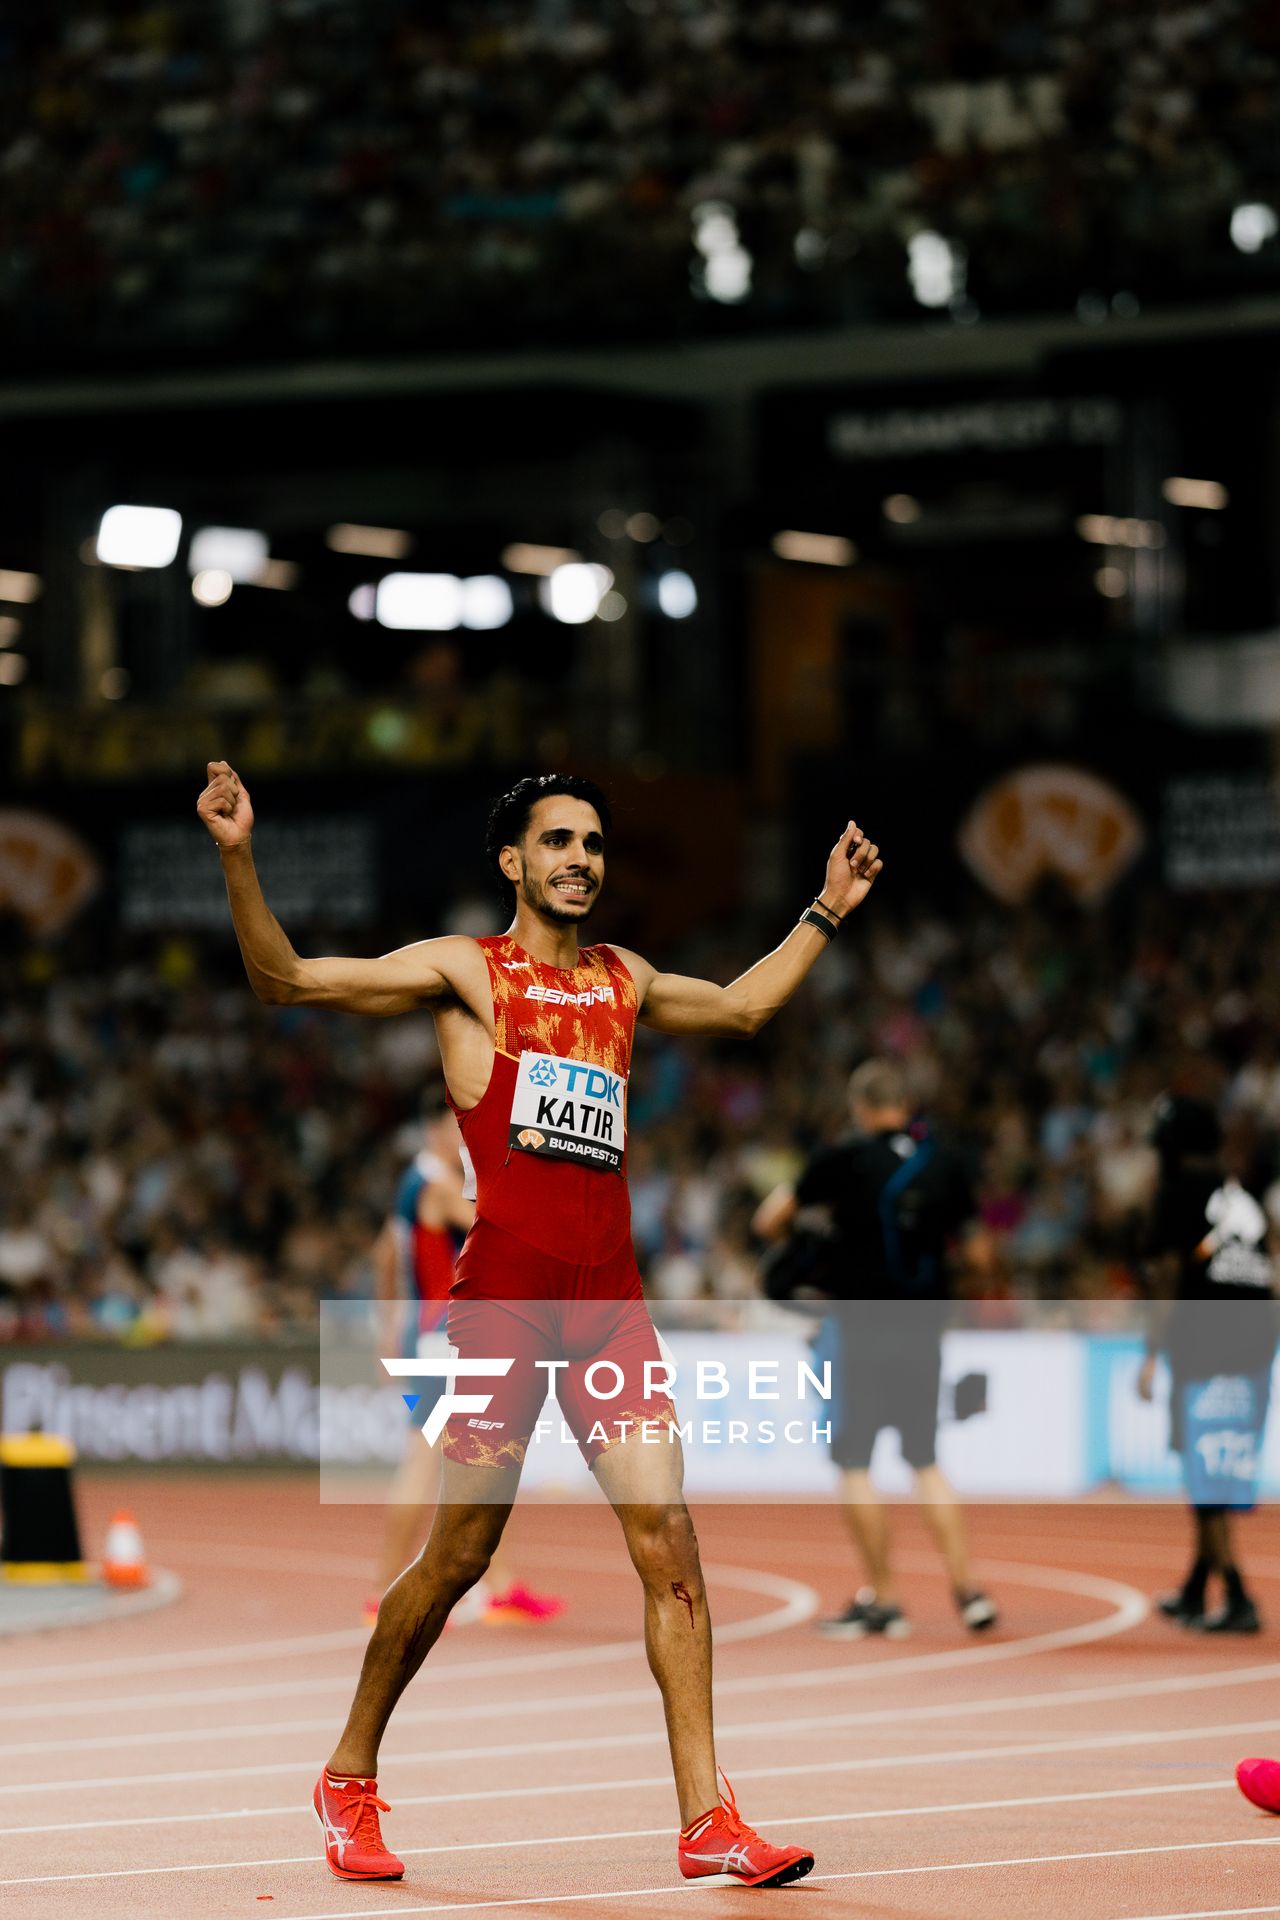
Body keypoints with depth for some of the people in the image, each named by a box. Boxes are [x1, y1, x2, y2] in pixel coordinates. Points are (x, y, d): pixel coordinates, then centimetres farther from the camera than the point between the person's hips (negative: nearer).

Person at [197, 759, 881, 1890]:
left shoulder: (625, 982, 19)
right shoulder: (463, 971, 4)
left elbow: (742, 1005, 39)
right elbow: (287, 982, -3)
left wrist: (828, 913, 38)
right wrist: (238, 859, -15)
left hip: (610, 1298, 5)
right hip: (502, 1294, -4)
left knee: (671, 1548, -5)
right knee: (458, 1557, 0)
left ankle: (707, 1820, -5)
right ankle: (350, 1777, 21)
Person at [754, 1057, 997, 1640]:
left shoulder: (845, 1159, -9)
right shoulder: (944, 1162, 3)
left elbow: (768, 1221, -3)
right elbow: (972, 1247, 11)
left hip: (860, 1327, -5)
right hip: (923, 1329, 5)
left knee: (853, 1463, 3)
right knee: (925, 1460, 13)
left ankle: (883, 1597, 3)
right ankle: (966, 1588, 7)